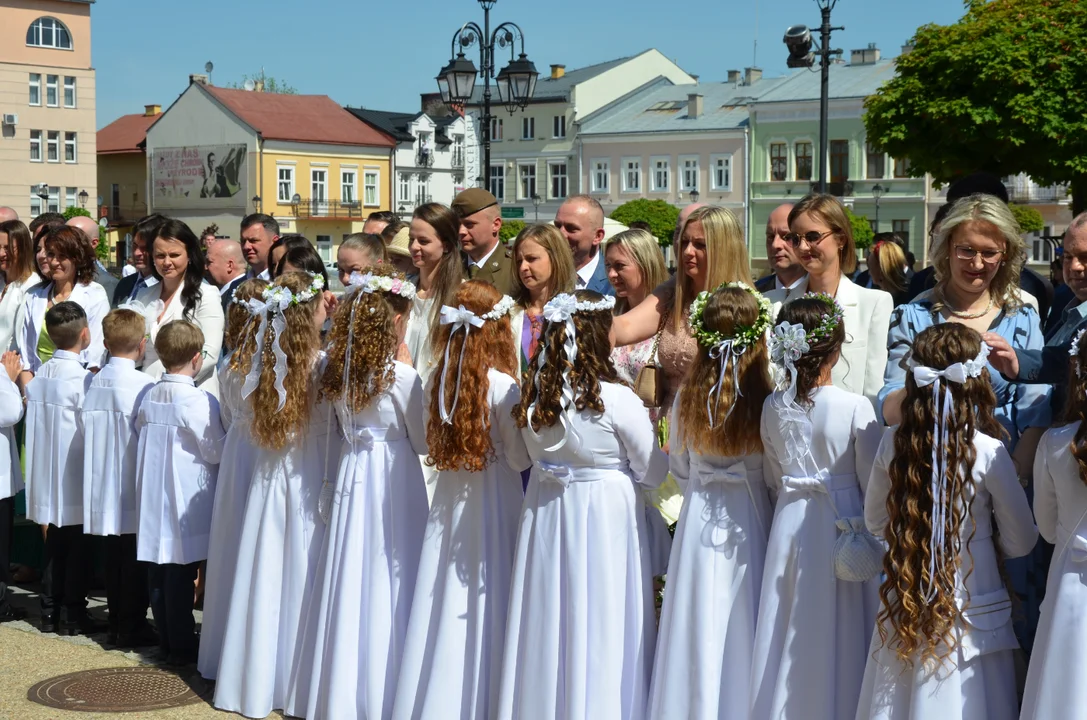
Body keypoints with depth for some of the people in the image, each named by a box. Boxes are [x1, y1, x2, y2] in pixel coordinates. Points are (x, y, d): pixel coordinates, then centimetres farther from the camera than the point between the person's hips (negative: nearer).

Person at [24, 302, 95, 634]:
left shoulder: (38, 375, 1)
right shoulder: (83, 378, -16)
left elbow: (32, 418, 6)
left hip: (47, 472, 6)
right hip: (75, 477, -6)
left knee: (55, 543, 15)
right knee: (78, 547, 3)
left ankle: (50, 611, 19)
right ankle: (73, 615, 7)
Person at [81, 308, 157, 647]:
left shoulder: (94, 383, 0)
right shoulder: (143, 386, -17)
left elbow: (86, 429, 6)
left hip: (103, 486, 6)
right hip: (134, 488, -6)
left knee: (114, 557, 15)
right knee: (136, 560, 4)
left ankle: (117, 623, 22)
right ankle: (131, 628, 9)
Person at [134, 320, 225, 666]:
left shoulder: (149, 397, 2)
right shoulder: (199, 401, -17)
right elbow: (216, 452, -13)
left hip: (154, 496, 6)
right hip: (187, 501, -6)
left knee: (158, 570, 11)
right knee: (181, 571, 0)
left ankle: (166, 640, 21)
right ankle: (181, 646, 7)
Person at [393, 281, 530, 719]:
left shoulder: (438, 381, -1)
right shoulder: (501, 386, -16)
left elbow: (432, 443, 10)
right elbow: (520, 459, -9)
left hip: (449, 499, 5)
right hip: (494, 500, -5)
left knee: (445, 597, 11)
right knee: (484, 602, 4)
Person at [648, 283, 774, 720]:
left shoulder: (687, 399, -6)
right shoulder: (767, 403, -15)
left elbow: (679, 468, 6)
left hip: (699, 520, 2)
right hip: (751, 520, -2)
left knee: (700, 632, 10)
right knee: (742, 631, 8)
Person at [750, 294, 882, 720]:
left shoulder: (773, 407, -2)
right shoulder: (856, 408, -14)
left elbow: (773, 480, 8)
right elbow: (871, 482, -7)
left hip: (790, 523, 4)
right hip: (842, 525, -4)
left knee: (790, 630, 13)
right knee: (836, 635, 6)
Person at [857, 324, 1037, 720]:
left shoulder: (892, 443, -7)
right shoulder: (988, 452, -15)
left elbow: (875, 520, 8)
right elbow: (1021, 542, -5)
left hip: (904, 610, 3)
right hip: (972, 610, -3)